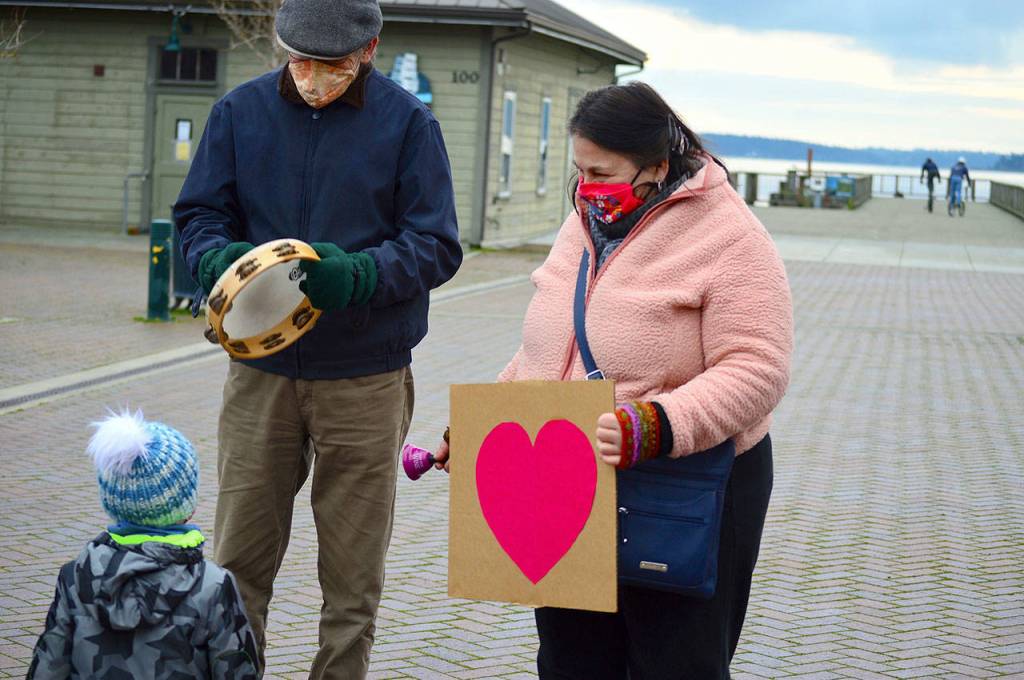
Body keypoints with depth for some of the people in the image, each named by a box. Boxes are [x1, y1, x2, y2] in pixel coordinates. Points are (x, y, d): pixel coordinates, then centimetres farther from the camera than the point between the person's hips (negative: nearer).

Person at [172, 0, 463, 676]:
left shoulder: (407, 122, -4)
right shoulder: (241, 110, 4)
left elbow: (436, 246, -5)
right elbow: (199, 214, 8)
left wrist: (358, 274, -23)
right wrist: (220, 259, -15)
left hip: (365, 381, -2)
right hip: (260, 372, 2)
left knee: (353, 575, 7)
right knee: (240, 560, 6)